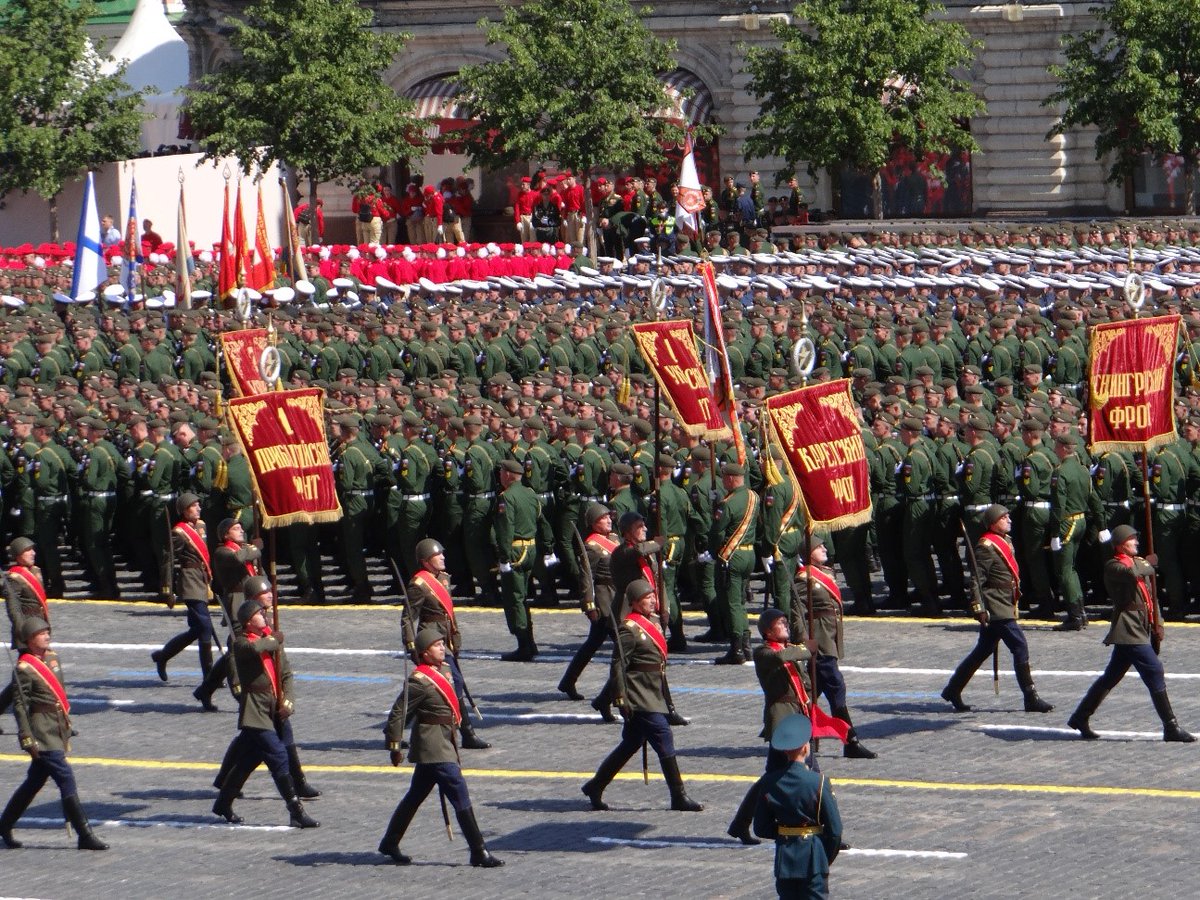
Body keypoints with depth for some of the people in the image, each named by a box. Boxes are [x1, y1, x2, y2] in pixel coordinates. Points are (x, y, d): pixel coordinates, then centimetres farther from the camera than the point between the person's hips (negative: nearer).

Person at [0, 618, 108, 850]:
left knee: (35, 781, 16)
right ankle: (85, 835, -11)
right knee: (66, 779, -12)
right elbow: (19, 706, -14)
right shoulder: (24, 669, -13)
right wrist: (27, 739, -18)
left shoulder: (52, 658, 12)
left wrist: (67, 725, 26)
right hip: (42, 733, -9)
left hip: (58, 730, 9)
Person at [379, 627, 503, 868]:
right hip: (433, 748, -10)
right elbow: (399, 712, -17)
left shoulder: (444, 670, 10)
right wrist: (394, 746, -14)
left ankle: (390, 845, 29)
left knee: (415, 796, 18)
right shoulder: (420, 681, -19)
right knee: (459, 792, -11)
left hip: (444, 744, 10)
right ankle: (479, 853, -9)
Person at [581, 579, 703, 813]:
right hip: (639, 700, -10)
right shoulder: (629, 629, -15)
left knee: (630, 745, 15)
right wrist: (621, 699, -20)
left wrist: (665, 698, 26)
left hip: (654, 697, 10)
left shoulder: (652, 622, 14)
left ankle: (595, 787, 24)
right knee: (664, 740, -10)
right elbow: (618, 665, -17)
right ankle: (679, 797, -6)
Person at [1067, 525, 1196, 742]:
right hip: (1128, 630, -9)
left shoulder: (1139, 562, 19)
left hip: (1143, 629, 9)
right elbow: (1132, 573, -30)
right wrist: (1148, 563, -11)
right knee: (1154, 671, -13)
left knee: (1111, 677, 13)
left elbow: (1150, 595, 23)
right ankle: (1171, 727, -11)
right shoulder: (1113, 567, -8)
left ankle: (1080, 718, 21)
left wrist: (1158, 623, 12)